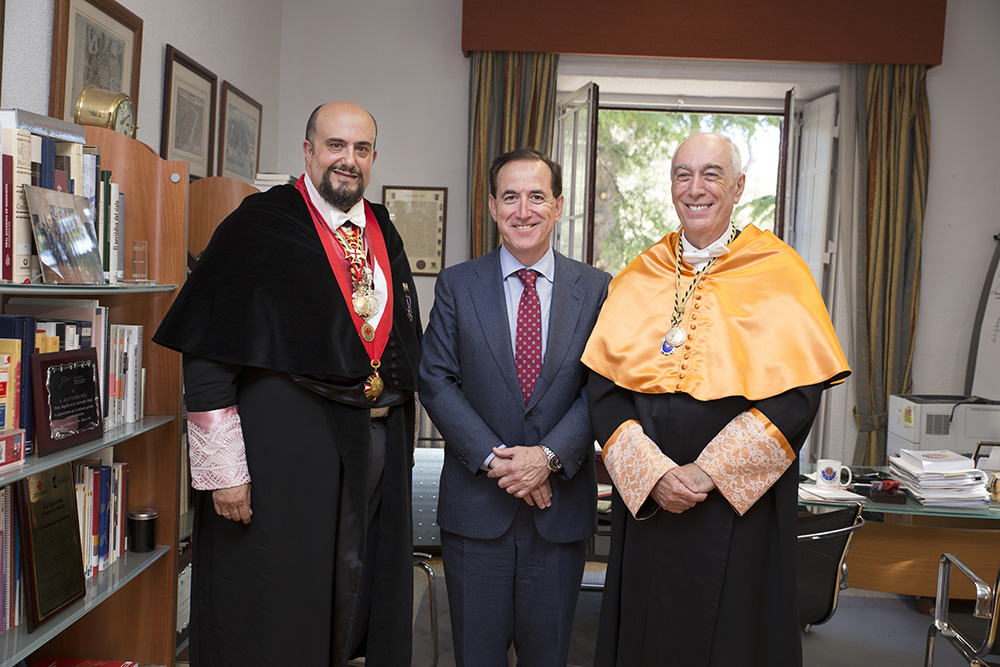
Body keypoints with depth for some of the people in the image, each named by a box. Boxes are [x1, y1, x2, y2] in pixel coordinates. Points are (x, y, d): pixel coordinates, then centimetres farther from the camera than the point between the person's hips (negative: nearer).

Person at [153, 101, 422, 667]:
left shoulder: (385, 235, 12)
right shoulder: (260, 227, -6)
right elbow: (208, 356, -11)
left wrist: (403, 443, 15)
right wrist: (224, 469, -15)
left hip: (380, 446, 6)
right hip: (288, 451, -5)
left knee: (364, 609, 14)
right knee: (272, 619, 5)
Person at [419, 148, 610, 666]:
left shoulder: (596, 289, 2)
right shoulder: (456, 285, 2)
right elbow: (436, 381, -4)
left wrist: (550, 456, -17)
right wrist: (493, 458, -14)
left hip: (561, 503, 0)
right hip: (476, 503, 0)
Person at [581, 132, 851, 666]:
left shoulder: (779, 274, -1)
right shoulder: (637, 279, 6)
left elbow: (798, 394, -10)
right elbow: (603, 387, 0)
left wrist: (709, 471, -16)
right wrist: (653, 472, -13)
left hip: (739, 503, -2)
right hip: (646, 503, 3)